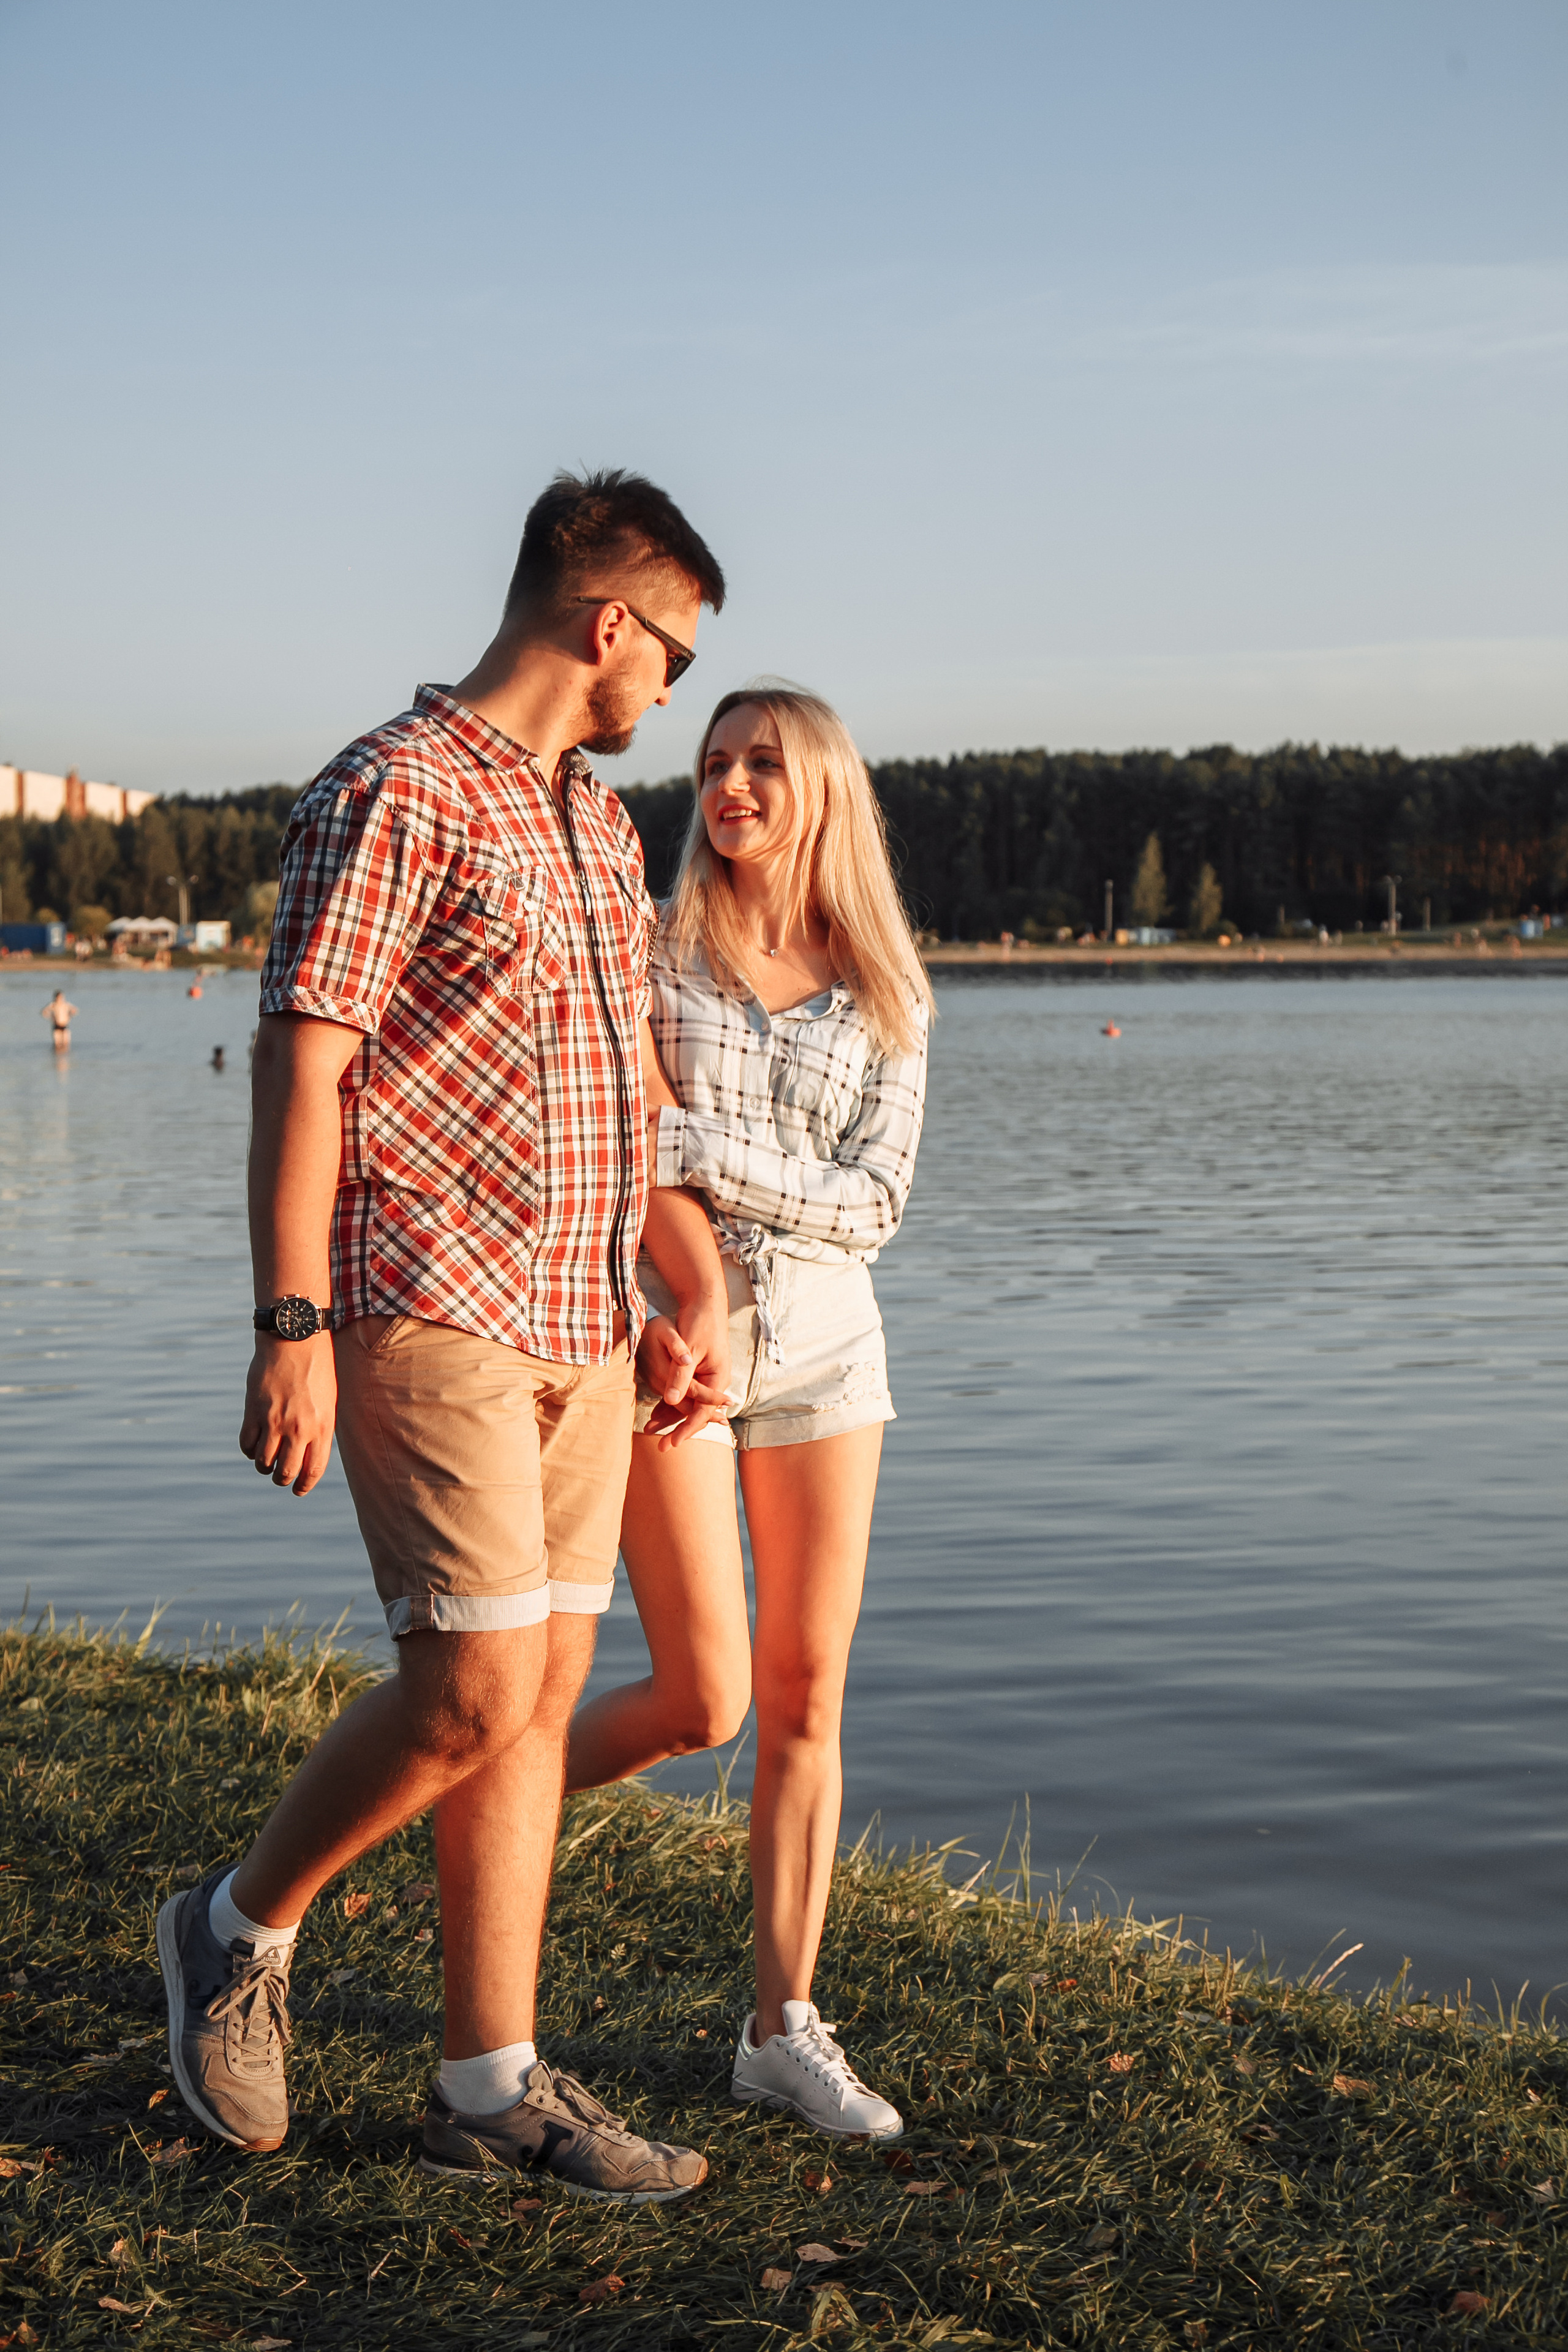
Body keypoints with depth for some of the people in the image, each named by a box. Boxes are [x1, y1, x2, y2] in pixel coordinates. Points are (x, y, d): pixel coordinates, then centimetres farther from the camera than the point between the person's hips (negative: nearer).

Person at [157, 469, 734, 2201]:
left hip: (581, 1324, 8)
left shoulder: (598, 822, 18)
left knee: (542, 1690, 7)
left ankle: (493, 2085, 14)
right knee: (472, 1690, -11)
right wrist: (291, 1325, -20)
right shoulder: (397, 792, -9)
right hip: (432, 1317, -8)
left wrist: (696, 1289, 21)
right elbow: (301, 1065, -14)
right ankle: (239, 1932, 14)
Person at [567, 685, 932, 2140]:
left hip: (821, 1344, 3)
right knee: (703, 1700, -7)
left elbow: (873, 1202, -7)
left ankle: (783, 2032, 13)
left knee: (806, 1699, 3)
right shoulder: (647, 947, -2)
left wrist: (704, 1154, -18)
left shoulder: (886, 996, 4)